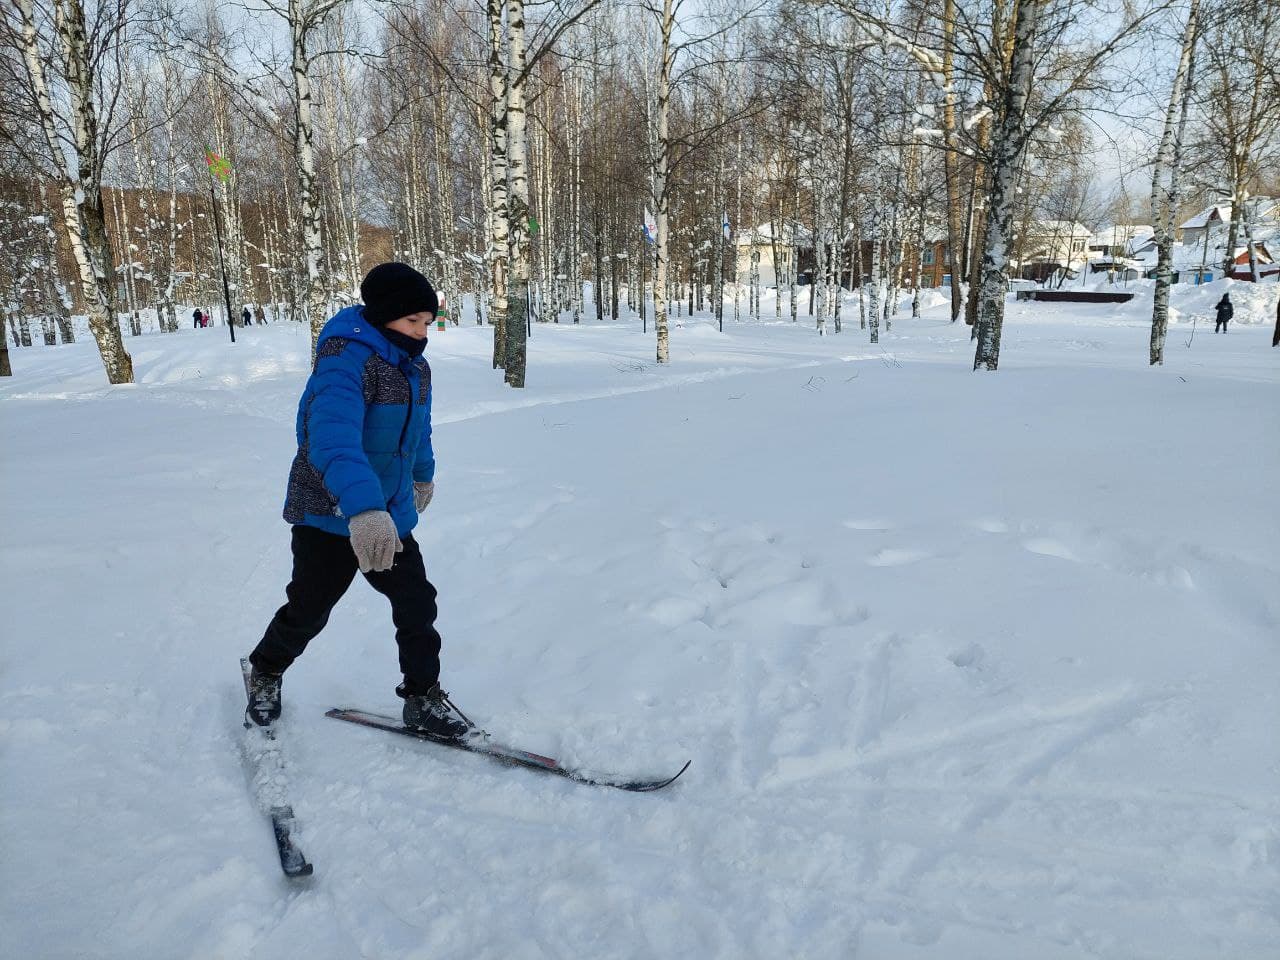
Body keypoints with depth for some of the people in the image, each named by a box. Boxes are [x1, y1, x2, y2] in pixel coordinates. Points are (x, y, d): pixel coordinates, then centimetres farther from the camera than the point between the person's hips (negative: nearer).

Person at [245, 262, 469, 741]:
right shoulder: (346, 361, -25)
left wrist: (423, 474, 39)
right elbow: (333, 436, -42)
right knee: (308, 610, 9)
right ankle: (265, 672, 39)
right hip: (330, 515, -6)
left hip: (390, 515, 7)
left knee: (417, 605, 3)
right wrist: (363, 508, -56)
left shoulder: (415, 368, 4)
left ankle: (423, 698, 19)